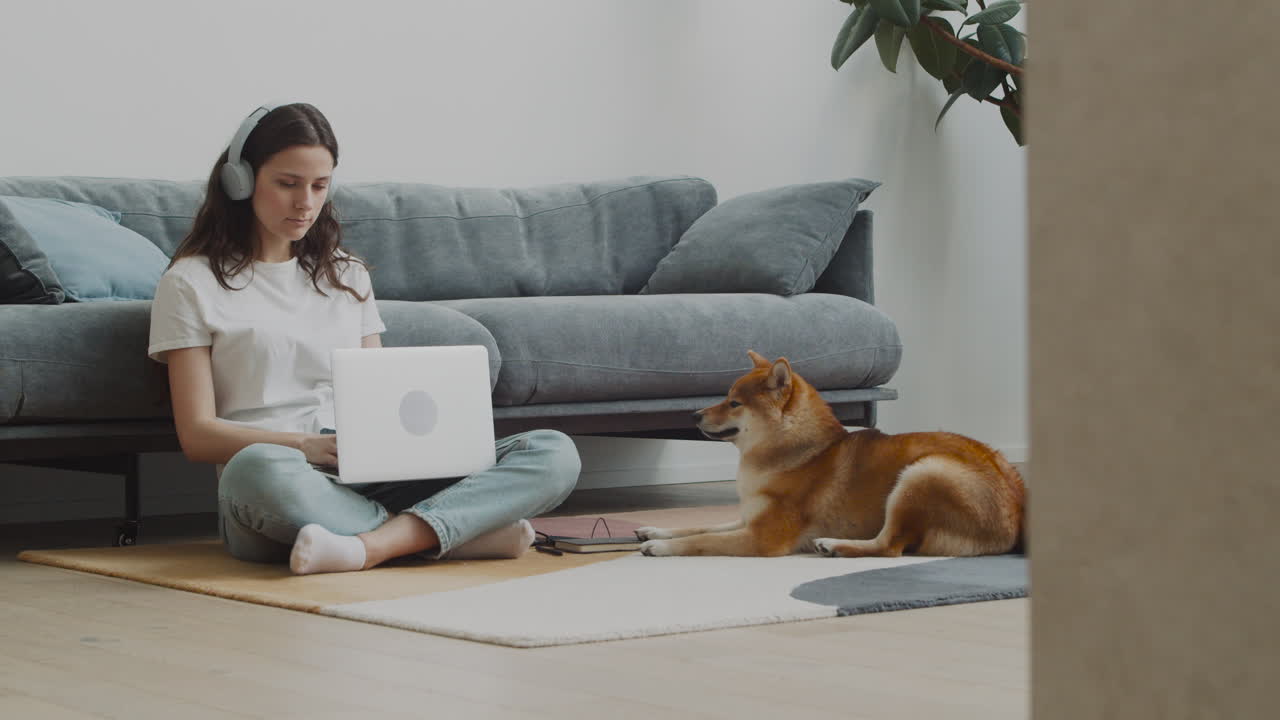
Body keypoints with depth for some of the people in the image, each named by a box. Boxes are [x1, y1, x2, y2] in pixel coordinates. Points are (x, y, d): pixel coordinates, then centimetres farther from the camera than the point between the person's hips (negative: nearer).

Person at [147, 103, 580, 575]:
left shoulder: (348, 276, 23)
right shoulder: (191, 283, 8)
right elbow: (197, 434, -1)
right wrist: (309, 446, -17)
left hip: (365, 484, 5)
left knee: (554, 453, -17)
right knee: (259, 469, -44)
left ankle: (372, 545, -37)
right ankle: (470, 530, -31)